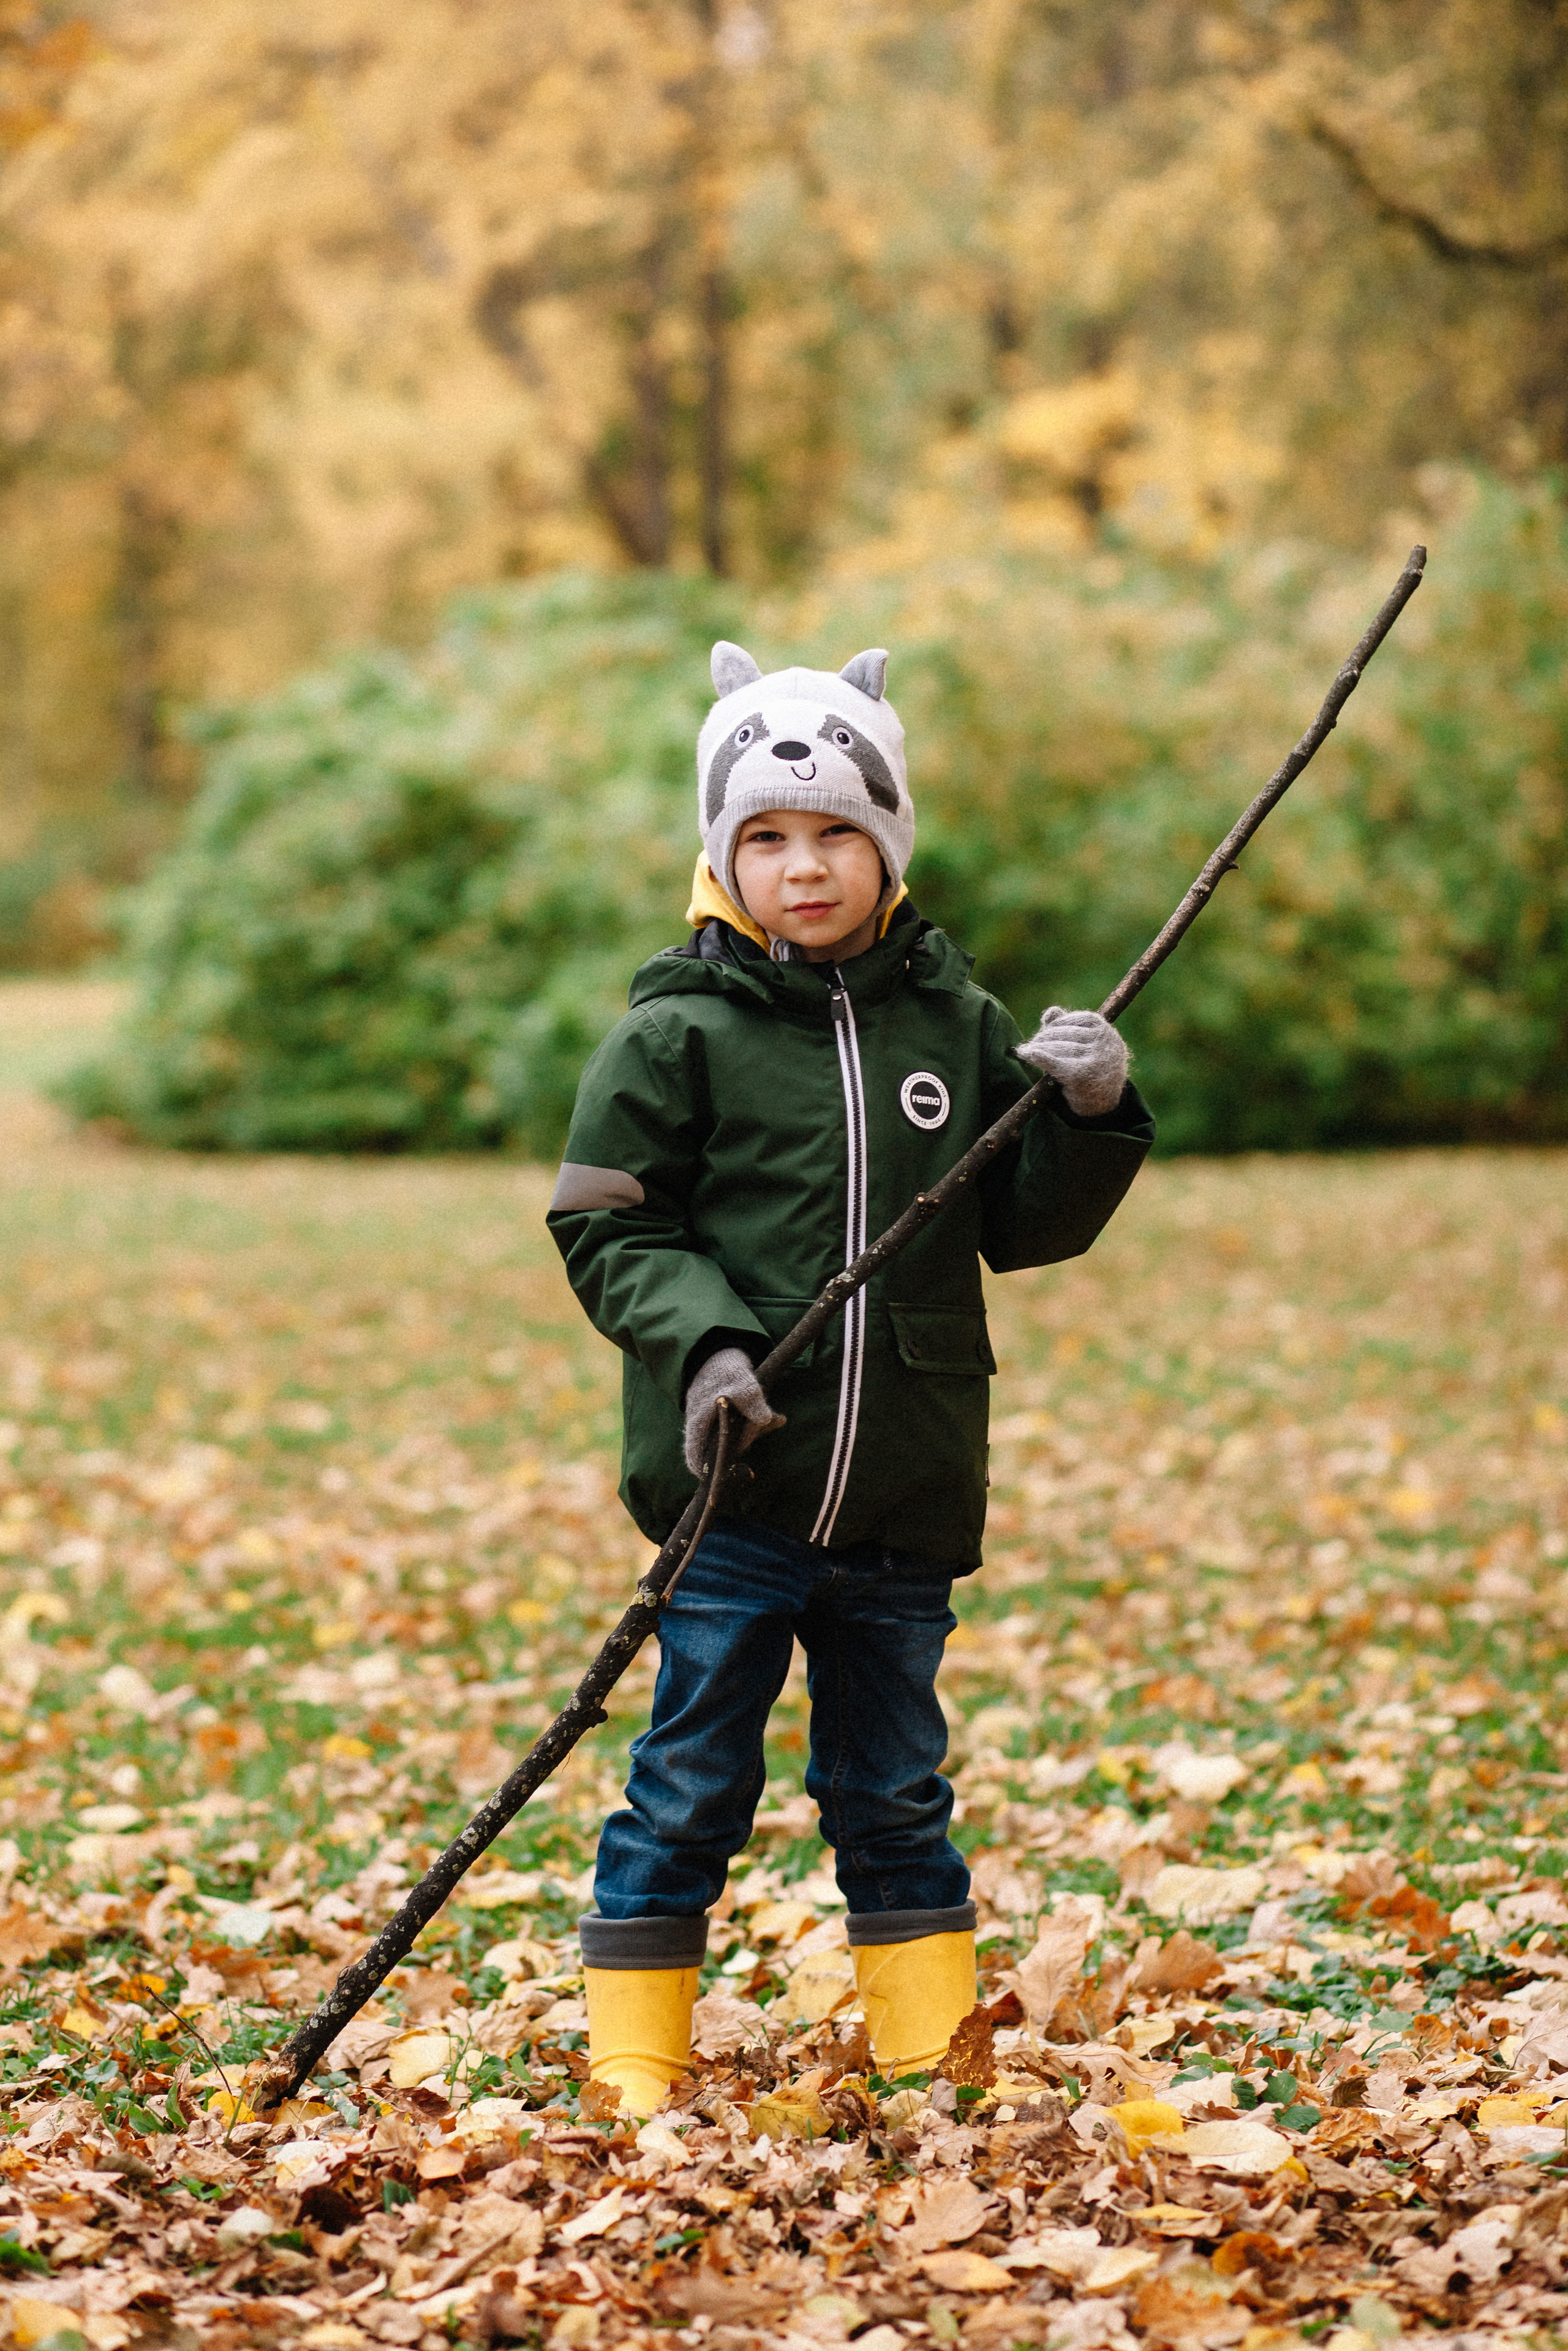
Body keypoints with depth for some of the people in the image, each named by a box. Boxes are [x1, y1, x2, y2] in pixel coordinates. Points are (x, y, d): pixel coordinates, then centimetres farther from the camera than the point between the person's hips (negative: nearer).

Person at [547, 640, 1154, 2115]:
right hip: (733, 1495, -3)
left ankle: (935, 2050, 26)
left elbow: (1025, 1228, 12)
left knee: (895, 1792, 15)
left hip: (904, 1500, 3)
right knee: (691, 1788, 4)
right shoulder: (677, 1033, -4)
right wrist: (699, 1339, -17)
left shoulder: (954, 1023, 7)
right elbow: (605, 1225, -2)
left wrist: (1092, 1120, -5)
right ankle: (634, 2069, 16)